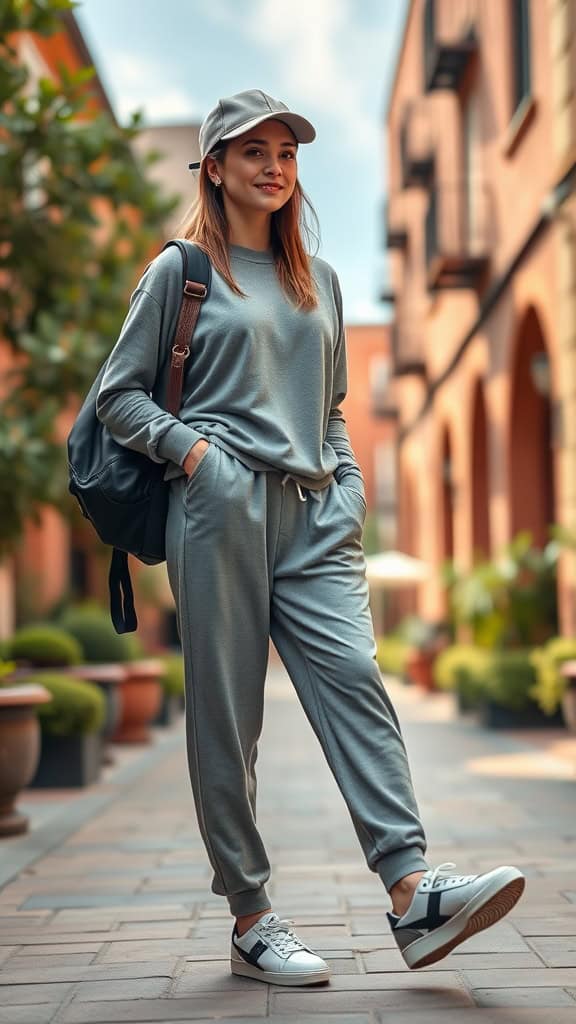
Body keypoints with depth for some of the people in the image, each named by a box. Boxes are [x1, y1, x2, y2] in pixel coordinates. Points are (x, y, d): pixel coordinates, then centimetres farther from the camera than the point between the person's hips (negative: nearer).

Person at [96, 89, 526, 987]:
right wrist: (185, 445, -10)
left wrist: (349, 484, 9)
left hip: (313, 514, 4)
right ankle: (251, 921, 3)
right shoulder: (181, 271, 8)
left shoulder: (319, 280, 22)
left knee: (353, 677, -12)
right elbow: (118, 395, 6)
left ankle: (414, 890, -20)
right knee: (226, 712, -3)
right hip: (221, 508, -4)